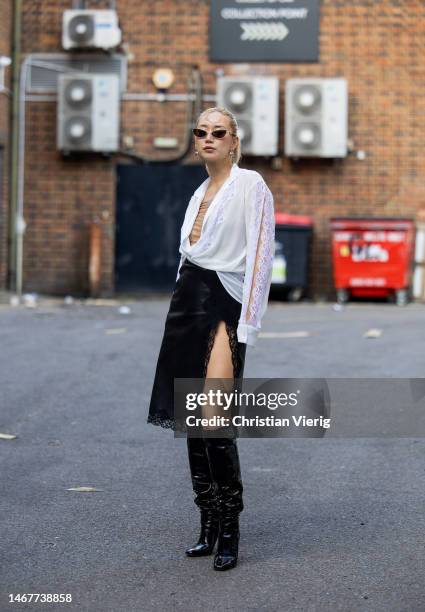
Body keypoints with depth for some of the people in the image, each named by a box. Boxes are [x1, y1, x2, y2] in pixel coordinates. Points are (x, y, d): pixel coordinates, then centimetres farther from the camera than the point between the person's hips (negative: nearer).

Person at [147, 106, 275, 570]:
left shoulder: (251, 185, -5)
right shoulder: (200, 194, 18)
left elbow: (260, 257, -12)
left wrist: (246, 327, -18)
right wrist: (179, 318, 16)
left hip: (223, 305, -8)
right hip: (186, 303, 8)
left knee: (214, 421, -17)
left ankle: (229, 532, -6)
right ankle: (208, 527, 15)